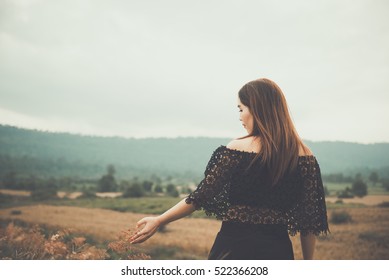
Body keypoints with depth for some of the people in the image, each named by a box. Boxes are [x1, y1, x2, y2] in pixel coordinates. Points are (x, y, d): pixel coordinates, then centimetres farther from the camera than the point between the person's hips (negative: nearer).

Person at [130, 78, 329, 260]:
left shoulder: (238, 149, -9)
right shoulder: (304, 155, -1)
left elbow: (201, 196, -8)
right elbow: (309, 219, 1)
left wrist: (159, 221, 4)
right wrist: (308, 264, 12)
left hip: (235, 247, -3)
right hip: (277, 252, 3)